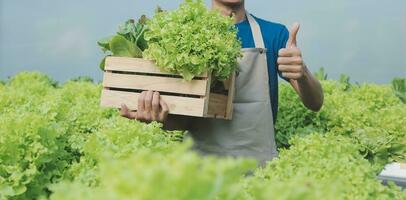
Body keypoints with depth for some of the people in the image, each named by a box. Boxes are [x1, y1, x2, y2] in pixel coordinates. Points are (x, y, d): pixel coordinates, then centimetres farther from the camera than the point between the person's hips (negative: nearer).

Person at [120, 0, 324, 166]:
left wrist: (302, 74, -21)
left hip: (260, 165, 0)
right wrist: (163, 117, -22)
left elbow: (315, 104, 0)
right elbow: (183, 120, 0)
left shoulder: (274, 34, 3)